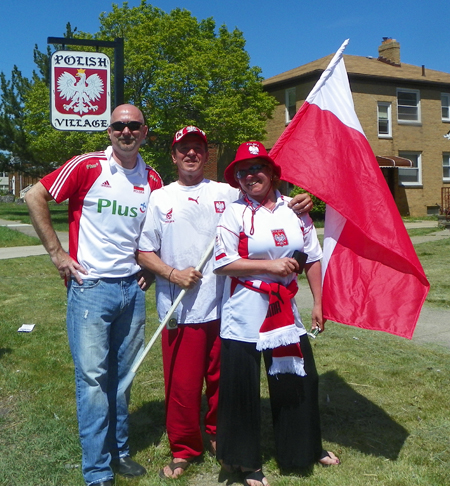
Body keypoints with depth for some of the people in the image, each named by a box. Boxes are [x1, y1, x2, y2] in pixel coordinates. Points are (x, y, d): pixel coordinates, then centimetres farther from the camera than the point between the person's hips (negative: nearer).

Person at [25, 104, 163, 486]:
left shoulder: (153, 180, 6)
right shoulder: (88, 166, -7)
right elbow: (35, 197, -6)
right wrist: (57, 253, -9)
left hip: (132, 288, 5)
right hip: (91, 286, -4)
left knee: (123, 374, 14)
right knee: (93, 376, 0)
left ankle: (119, 451, 31)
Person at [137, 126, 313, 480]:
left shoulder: (227, 193, 8)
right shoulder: (160, 198, 8)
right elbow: (145, 252, 6)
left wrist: (294, 205, -4)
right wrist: (173, 273, -9)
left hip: (223, 305, 1)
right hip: (180, 309, -1)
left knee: (222, 378, 11)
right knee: (182, 383, 4)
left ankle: (220, 436, 34)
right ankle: (184, 450, 23)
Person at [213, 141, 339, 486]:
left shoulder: (295, 210, 4)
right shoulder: (235, 213, -6)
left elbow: (313, 259, 9)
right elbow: (222, 263, -13)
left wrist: (318, 304, 6)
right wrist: (271, 266, -16)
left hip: (285, 310, 4)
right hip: (244, 315, -4)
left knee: (300, 377, 13)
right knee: (242, 386, 3)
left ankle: (306, 448, 37)